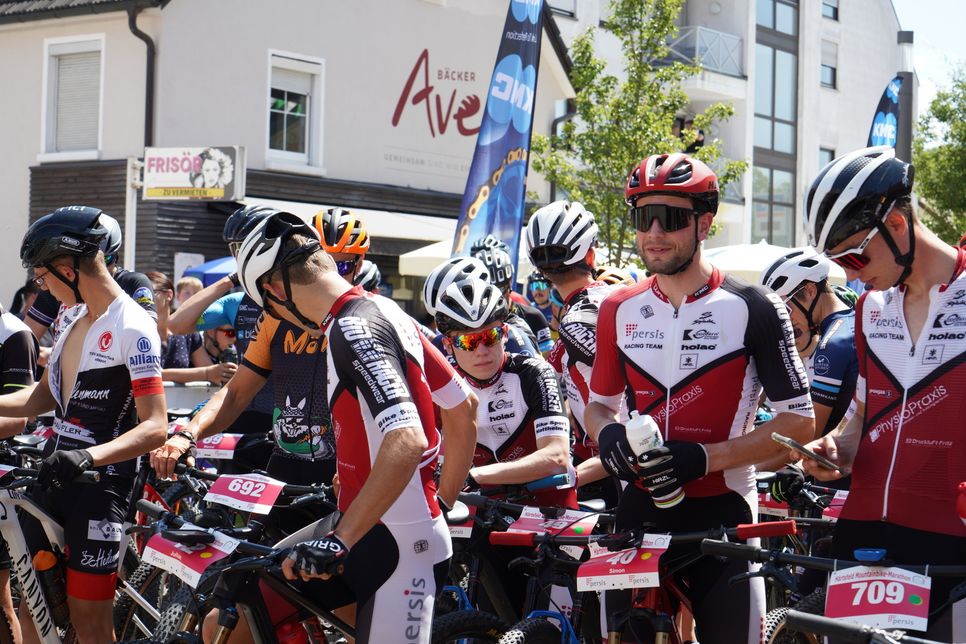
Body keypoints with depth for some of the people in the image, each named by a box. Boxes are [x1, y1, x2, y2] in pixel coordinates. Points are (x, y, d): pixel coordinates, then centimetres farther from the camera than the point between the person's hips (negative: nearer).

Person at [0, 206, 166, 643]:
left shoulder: (133, 329, -17)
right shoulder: (74, 322, 12)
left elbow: (155, 427, -22)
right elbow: (45, 396, 20)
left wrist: (88, 456, -35)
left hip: (100, 481, -8)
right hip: (54, 474, 8)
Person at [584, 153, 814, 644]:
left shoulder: (752, 310, -6)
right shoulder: (619, 310, 7)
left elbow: (798, 420, -6)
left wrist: (704, 457, -18)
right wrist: (606, 432, -5)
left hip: (721, 514, -3)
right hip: (640, 511, 4)